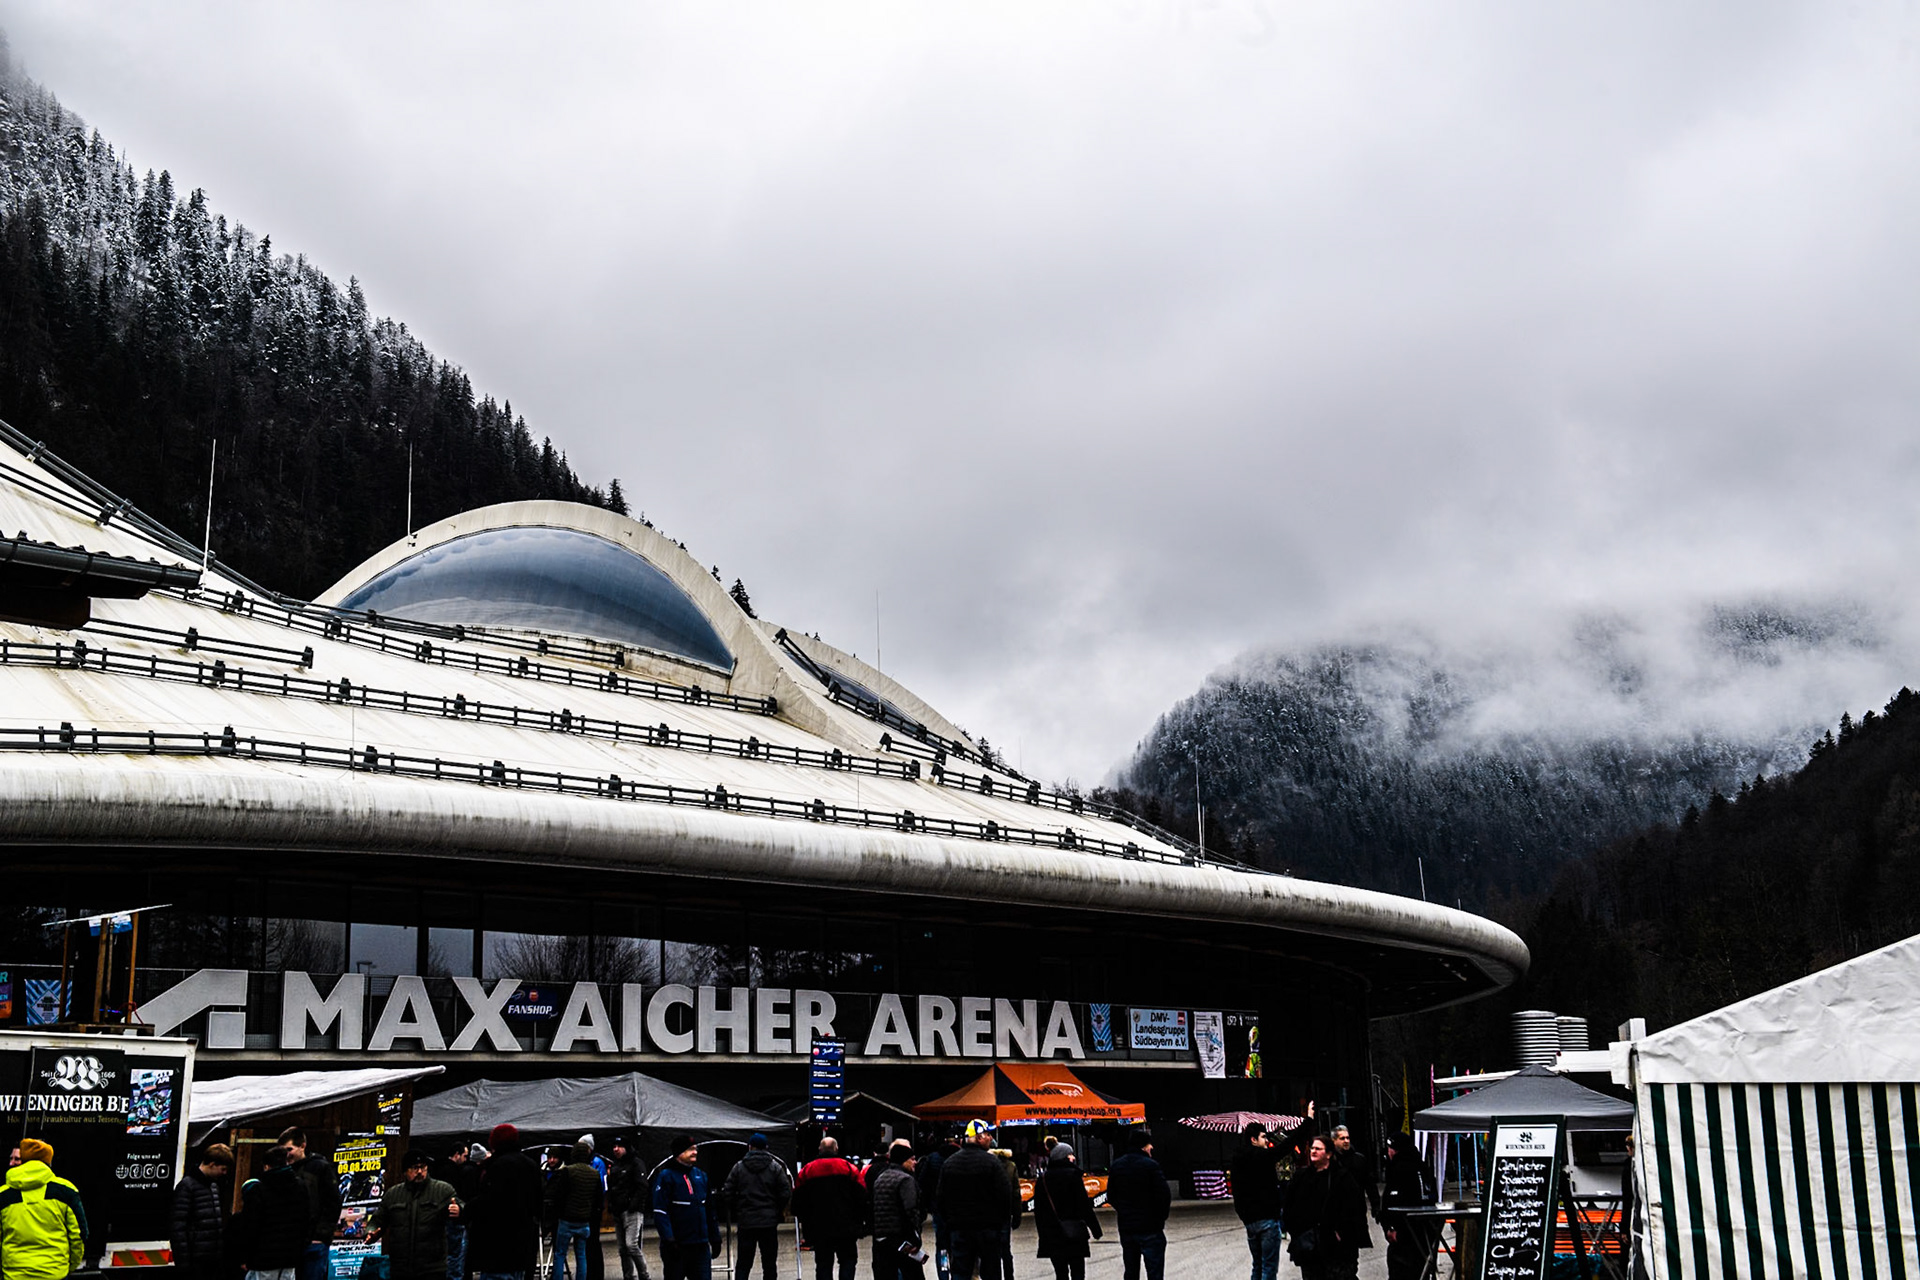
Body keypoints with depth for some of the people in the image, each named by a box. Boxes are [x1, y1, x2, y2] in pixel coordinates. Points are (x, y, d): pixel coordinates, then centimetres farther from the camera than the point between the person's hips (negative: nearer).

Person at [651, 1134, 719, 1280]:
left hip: (701, 1246, 5)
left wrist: (715, 1239, 16)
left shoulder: (701, 1175, 12)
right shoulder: (666, 1176, -8)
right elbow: (660, 1212, -14)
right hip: (677, 1246, -5)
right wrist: (669, 1240, -22)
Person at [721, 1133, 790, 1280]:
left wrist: (737, 1212, 10)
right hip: (769, 1221, 0)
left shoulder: (738, 1167, 1)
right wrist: (777, 1211, 9)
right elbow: (786, 1192, -5)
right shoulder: (775, 1167, -1)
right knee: (769, 1262, 7)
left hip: (745, 1222, 1)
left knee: (743, 1263, 5)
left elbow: (728, 1193, -2)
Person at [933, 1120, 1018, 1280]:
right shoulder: (991, 1161, -12)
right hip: (989, 1228, -3)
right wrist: (1005, 1219, 3)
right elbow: (1006, 1194, -12)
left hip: (958, 1229, 4)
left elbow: (940, 1198, 7)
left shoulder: (949, 1163, 4)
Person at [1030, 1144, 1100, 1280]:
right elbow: (1084, 1204, -8)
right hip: (1074, 1233, -4)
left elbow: (1038, 1210, 8)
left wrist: (1043, 1235, 15)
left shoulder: (1043, 1178, 6)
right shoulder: (1073, 1174, -7)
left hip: (1051, 1234, 4)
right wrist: (1095, 1229, -2)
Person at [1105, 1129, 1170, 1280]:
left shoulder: (1116, 1166, 7)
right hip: (1150, 1228, -6)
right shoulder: (1151, 1165, -12)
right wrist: (1161, 1216, 1)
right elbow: (1164, 1195, -15)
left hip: (1125, 1227, 6)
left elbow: (1111, 1196, 10)